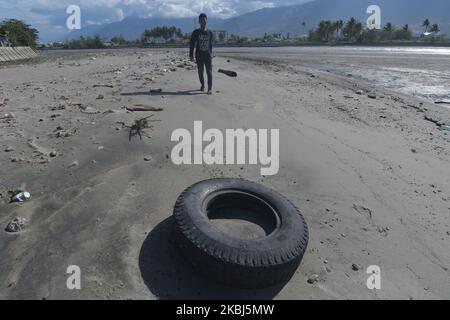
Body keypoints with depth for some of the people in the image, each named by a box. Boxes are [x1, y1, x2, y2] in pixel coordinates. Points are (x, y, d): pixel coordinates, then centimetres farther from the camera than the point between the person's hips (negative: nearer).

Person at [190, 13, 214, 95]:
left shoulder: (210, 33, 6)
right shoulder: (196, 33, -1)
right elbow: (192, 44, -1)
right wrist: (191, 55, -7)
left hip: (208, 55, 0)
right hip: (199, 55, 0)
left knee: (209, 72, -8)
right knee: (200, 72, 8)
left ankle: (210, 89, -9)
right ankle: (202, 85, 29)